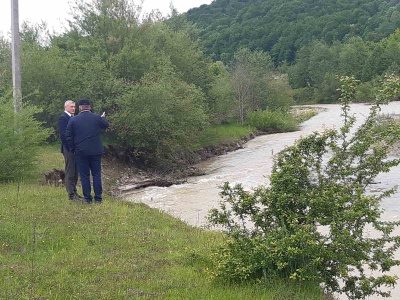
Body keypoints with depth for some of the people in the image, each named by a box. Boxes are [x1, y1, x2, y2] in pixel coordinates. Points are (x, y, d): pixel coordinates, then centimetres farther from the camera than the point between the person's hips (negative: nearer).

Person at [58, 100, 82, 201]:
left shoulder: (73, 117, 17)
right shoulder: (63, 118, -10)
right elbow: (62, 134, -16)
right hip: (68, 148, -9)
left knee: (75, 172, 12)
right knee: (70, 172, -4)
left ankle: (74, 192, 18)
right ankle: (71, 194, -2)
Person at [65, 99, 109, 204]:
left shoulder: (73, 120, -2)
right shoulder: (97, 118, -2)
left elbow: (68, 137, -1)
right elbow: (106, 125, 18)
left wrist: (73, 149, 10)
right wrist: (103, 118, 39)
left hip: (81, 152, -1)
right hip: (96, 151, 1)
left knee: (84, 175, 5)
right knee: (96, 174, 7)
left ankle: (87, 198, 6)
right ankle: (98, 198, 6)